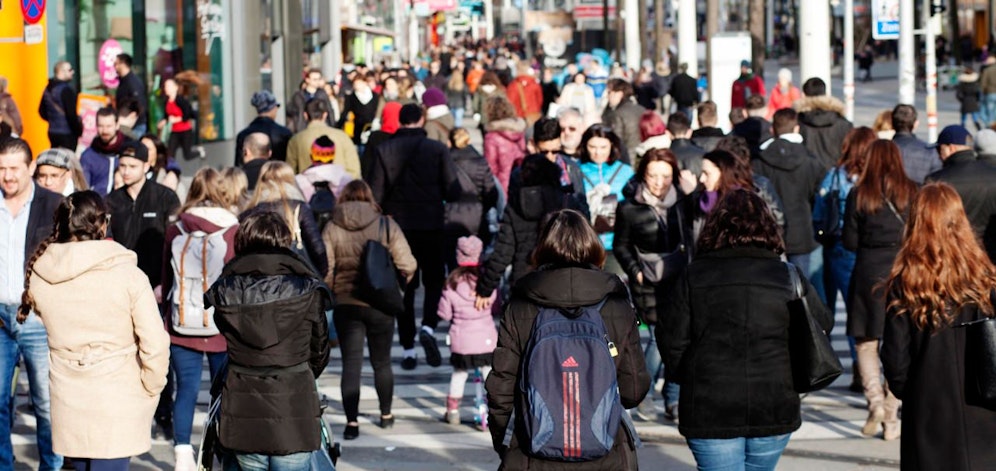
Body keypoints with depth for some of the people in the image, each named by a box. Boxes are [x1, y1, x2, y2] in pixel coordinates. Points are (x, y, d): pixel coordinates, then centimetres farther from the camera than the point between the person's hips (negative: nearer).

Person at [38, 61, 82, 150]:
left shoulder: (48, 89, 10)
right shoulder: (66, 89, -16)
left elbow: (42, 112, 17)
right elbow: (71, 113, -19)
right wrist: (79, 130, -7)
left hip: (52, 132, 9)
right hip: (67, 133, -9)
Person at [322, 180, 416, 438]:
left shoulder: (332, 229, -5)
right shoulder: (386, 225, -6)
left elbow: (325, 270, -9)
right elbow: (407, 265, -10)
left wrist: (329, 292, 10)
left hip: (345, 304, -1)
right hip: (381, 305, 1)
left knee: (351, 364, 2)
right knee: (382, 362, 17)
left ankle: (351, 422, -6)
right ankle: (386, 414, 29)